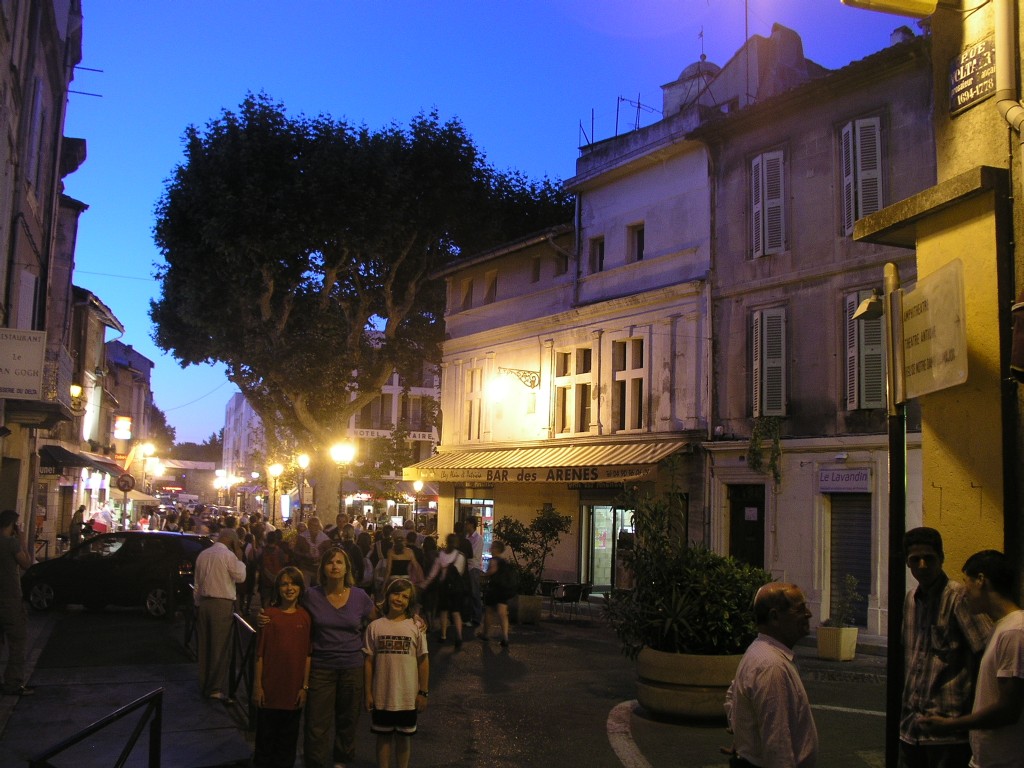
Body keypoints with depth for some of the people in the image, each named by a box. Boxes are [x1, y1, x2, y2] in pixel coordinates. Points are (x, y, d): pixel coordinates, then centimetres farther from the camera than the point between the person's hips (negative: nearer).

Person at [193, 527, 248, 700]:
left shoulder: (203, 554, 11)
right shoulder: (228, 555, -11)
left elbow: (197, 582, 15)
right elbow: (240, 576, -7)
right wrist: (239, 558, 2)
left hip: (204, 602, 7)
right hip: (222, 604, -7)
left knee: (204, 646, 13)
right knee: (220, 647, -2)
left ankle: (204, 685, 22)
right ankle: (215, 688, -2)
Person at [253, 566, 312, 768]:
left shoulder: (305, 617, -1)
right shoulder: (269, 614, -6)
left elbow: (307, 655, 3)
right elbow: (260, 653, -4)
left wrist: (305, 686, 1)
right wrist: (257, 685, -5)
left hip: (294, 689, 2)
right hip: (270, 688, -2)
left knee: (288, 738, 13)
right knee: (266, 736, 11)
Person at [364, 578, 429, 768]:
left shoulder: (416, 627, -5)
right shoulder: (375, 627, -4)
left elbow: (423, 661, -1)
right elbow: (369, 661, 0)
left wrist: (423, 692, -1)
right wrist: (368, 693, 0)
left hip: (408, 696, 0)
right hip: (382, 695, 0)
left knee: (403, 736, 14)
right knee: (383, 736, 14)